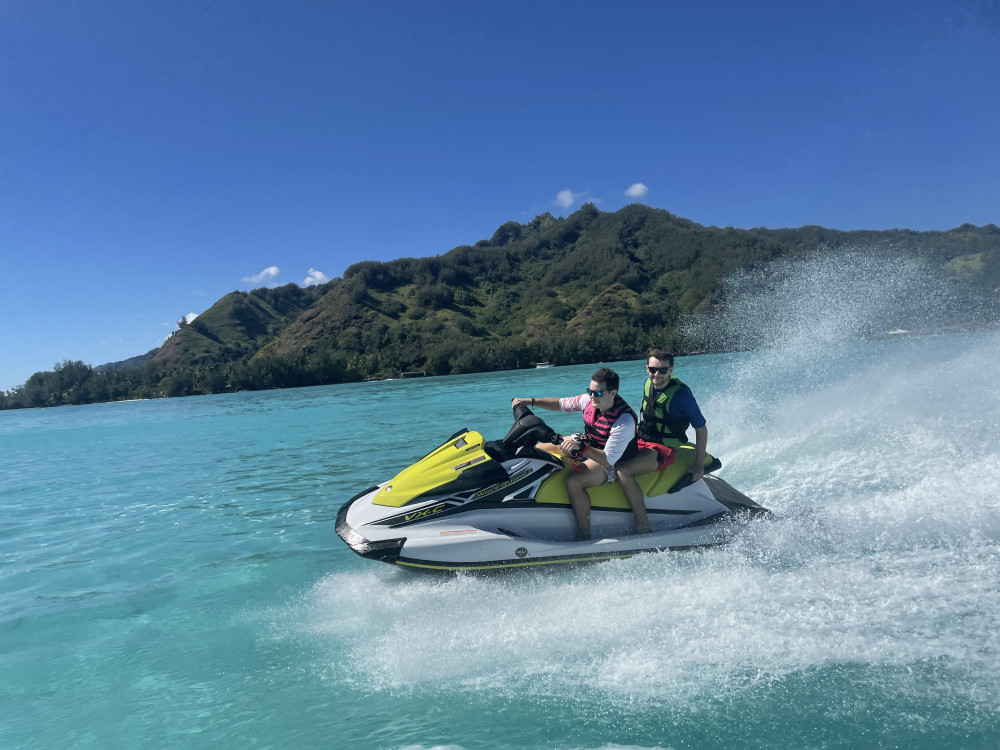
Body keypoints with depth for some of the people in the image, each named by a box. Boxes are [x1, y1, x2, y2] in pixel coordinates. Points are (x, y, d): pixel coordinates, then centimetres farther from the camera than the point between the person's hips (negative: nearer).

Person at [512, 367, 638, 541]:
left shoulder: (624, 420, -32)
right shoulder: (590, 400, -12)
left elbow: (608, 460, -35)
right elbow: (560, 404, 4)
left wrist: (582, 447, -48)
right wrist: (531, 401, -6)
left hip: (613, 464, -9)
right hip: (587, 444, 9)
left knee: (573, 481, -35)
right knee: (540, 448, 10)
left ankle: (584, 536, -21)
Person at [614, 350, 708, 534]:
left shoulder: (681, 394, -18)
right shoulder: (648, 384, 3)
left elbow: (701, 429, -11)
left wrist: (699, 466, -11)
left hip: (663, 449, -8)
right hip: (640, 442, 8)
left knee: (623, 470, -31)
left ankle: (643, 527, -24)